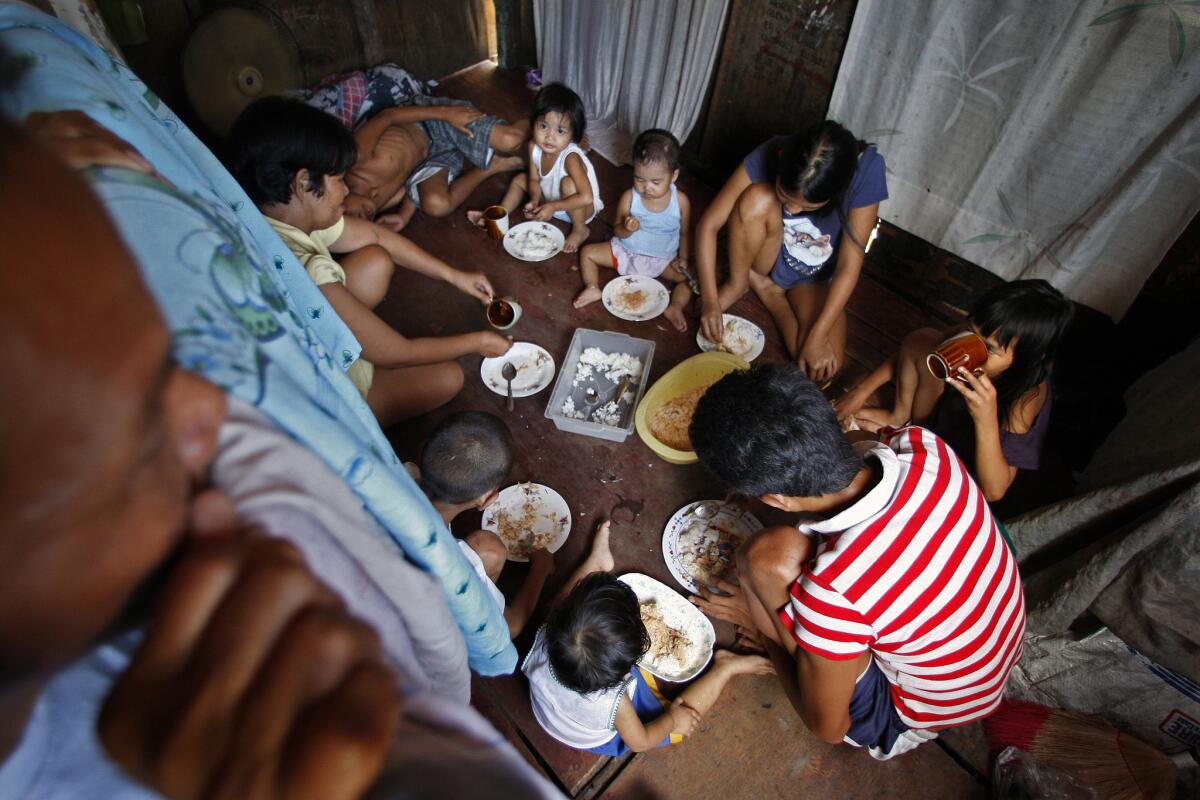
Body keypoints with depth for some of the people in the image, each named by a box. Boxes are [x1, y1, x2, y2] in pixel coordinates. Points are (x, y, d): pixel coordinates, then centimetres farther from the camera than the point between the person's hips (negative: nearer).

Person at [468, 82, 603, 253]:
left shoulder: (570, 157, -36)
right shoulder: (534, 147, -17)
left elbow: (586, 198, -43)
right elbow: (534, 180, -4)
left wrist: (552, 207, -38)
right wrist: (534, 201, -26)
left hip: (582, 207, -7)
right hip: (551, 199, 7)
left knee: (568, 183, -35)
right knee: (520, 179, 10)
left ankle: (580, 230, -15)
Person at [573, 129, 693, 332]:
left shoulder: (680, 201, -15)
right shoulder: (629, 197, -16)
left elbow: (685, 232, 0)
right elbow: (618, 232, -9)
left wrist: (682, 258, -12)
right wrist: (626, 229, -33)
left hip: (664, 260, -1)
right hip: (626, 252, 1)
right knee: (587, 252, -8)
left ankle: (675, 307, -30)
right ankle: (593, 289, -19)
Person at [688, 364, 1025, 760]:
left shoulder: (830, 593, -41)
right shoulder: (925, 447, -26)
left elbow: (827, 727, -18)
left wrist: (760, 621, -6)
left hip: (919, 717, -5)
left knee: (768, 557, -26)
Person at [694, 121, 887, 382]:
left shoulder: (866, 171, -29)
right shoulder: (769, 156, -28)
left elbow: (848, 266, -24)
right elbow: (709, 224, -24)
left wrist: (817, 337, -27)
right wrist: (709, 299, -31)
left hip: (815, 277, 1)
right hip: (764, 259, 0)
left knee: (823, 368, -24)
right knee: (757, 198, -34)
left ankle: (770, 291, 0)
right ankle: (738, 283, -8)